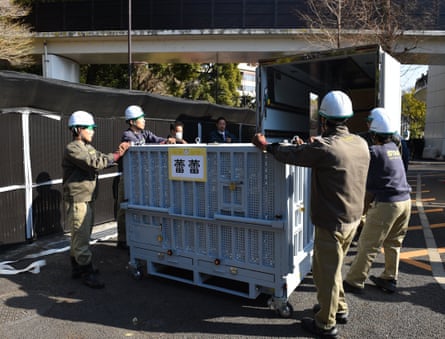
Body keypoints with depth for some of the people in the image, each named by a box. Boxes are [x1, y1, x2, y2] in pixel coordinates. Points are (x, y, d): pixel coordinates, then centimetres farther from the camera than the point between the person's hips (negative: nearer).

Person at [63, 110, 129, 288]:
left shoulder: (88, 148, 17)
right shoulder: (72, 149, -15)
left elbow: (102, 159, 8)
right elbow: (94, 164, -25)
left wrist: (118, 152, -7)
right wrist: (116, 155, -19)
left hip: (88, 200, 10)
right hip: (77, 201, -10)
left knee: (80, 236, 19)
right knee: (81, 238, -3)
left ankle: (77, 267, 31)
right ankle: (87, 273, 5)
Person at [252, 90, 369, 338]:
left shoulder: (324, 147, -23)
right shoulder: (361, 144, 0)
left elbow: (291, 155, -12)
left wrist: (266, 145, 5)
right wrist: (308, 147, 26)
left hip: (332, 222, -8)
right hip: (353, 218, 8)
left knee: (325, 271, 8)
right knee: (332, 267, 25)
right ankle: (339, 308, 42)